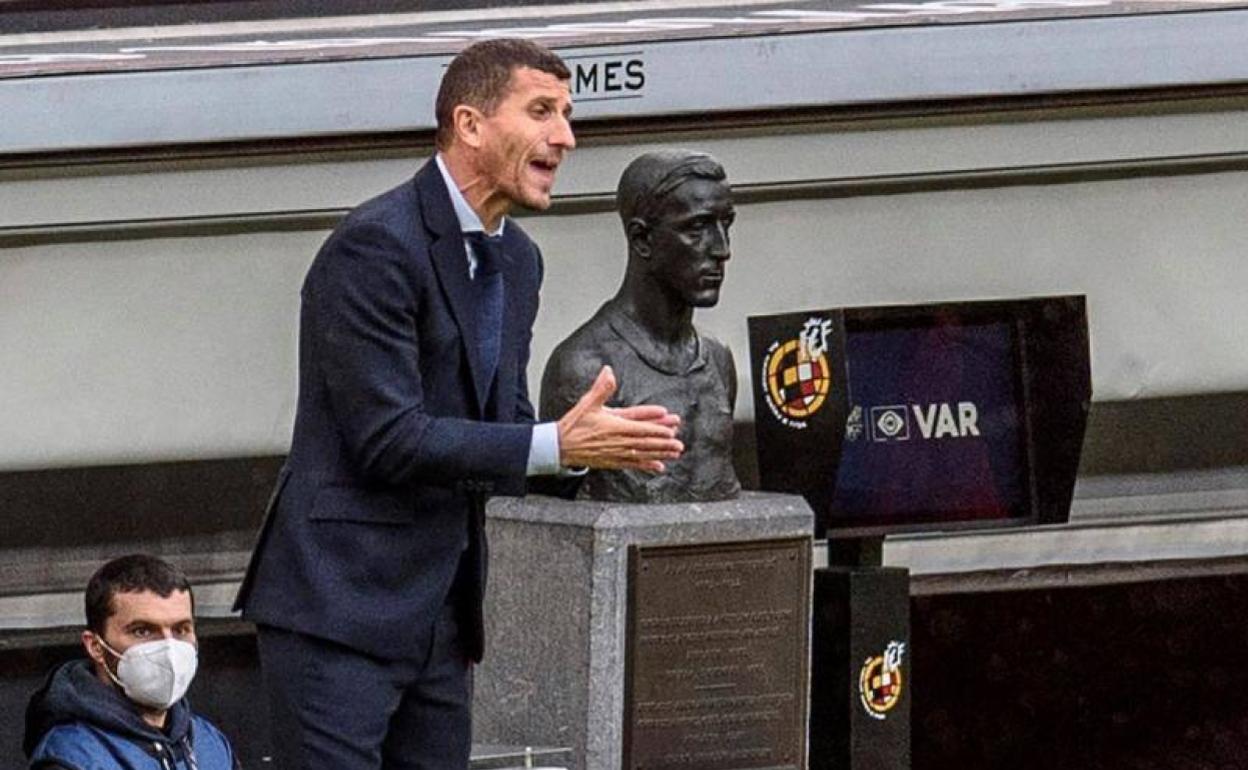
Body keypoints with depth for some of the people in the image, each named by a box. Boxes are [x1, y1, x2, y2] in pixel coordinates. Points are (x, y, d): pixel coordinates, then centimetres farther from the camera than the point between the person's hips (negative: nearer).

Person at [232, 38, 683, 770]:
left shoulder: (517, 260, 13)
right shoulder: (377, 245, -15)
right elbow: (388, 439, -20)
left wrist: (590, 440, -3)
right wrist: (557, 446, -20)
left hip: (440, 614, 9)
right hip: (340, 601, -9)